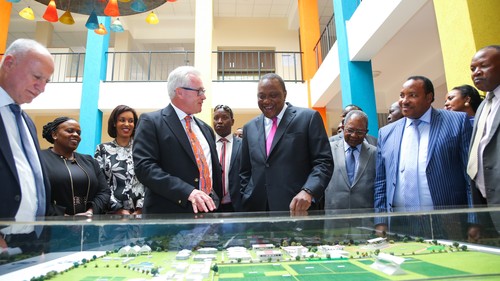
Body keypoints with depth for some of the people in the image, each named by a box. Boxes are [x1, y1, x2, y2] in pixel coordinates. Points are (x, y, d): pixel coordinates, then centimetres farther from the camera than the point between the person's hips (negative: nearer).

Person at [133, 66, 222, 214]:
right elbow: (144, 166, -16)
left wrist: (217, 202, 9)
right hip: (169, 214, -5)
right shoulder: (151, 121, -5)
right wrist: (187, 191, -24)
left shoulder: (205, 128, 15)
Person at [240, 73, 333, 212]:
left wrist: (308, 191, -21)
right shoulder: (249, 127, 12)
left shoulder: (308, 117, -2)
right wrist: (246, 200, 4)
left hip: (297, 208, -3)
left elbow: (323, 162, -7)